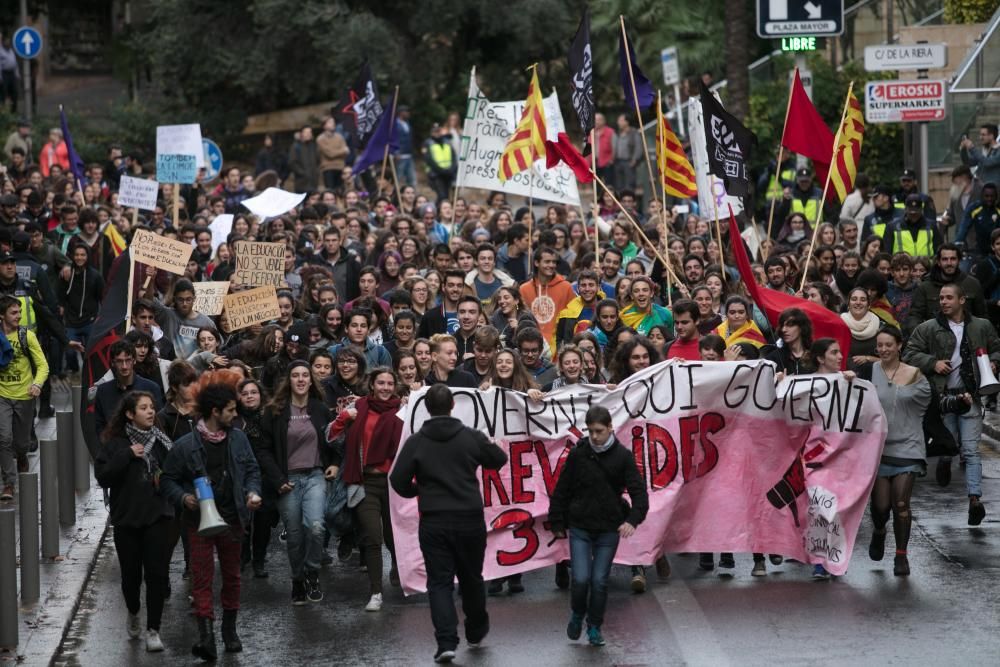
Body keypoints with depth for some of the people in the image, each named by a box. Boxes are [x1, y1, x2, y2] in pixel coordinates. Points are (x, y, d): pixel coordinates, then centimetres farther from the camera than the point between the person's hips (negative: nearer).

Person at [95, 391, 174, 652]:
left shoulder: (161, 440, 2)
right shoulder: (116, 443, -3)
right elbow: (102, 476, -11)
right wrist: (127, 455, -18)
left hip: (158, 516, 1)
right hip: (127, 518, -1)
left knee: (157, 574, -6)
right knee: (131, 573, 9)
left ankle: (153, 630, 1)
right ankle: (133, 614, 38)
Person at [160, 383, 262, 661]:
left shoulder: (238, 438, 1)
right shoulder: (185, 446, -10)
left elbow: (252, 469, 11)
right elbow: (168, 479, -1)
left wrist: (253, 492, -8)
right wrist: (183, 497, -19)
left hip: (232, 519, 4)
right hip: (200, 520, -4)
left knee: (232, 575, 14)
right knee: (202, 577, -9)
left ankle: (230, 629, 30)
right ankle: (206, 636, -15)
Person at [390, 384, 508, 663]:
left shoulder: (415, 442, -5)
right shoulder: (472, 437, -4)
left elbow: (398, 481, -6)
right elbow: (499, 459, 9)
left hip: (433, 522, -1)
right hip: (470, 520, 1)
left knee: (439, 582, 1)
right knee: (471, 578, 18)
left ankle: (446, 641, -12)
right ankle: (476, 631, 35)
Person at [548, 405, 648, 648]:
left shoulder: (623, 456, -4)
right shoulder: (577, 454, -3)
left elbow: (638, 491, -9)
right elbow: (561, 490, 4)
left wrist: (633, 519, -25)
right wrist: (558, 523, 6)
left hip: (609, 529, 0)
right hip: (580, 528, 0)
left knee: (600, 581, 3)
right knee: (581, 579, -9)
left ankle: (594, 627, 21)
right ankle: (577, 614, 20)